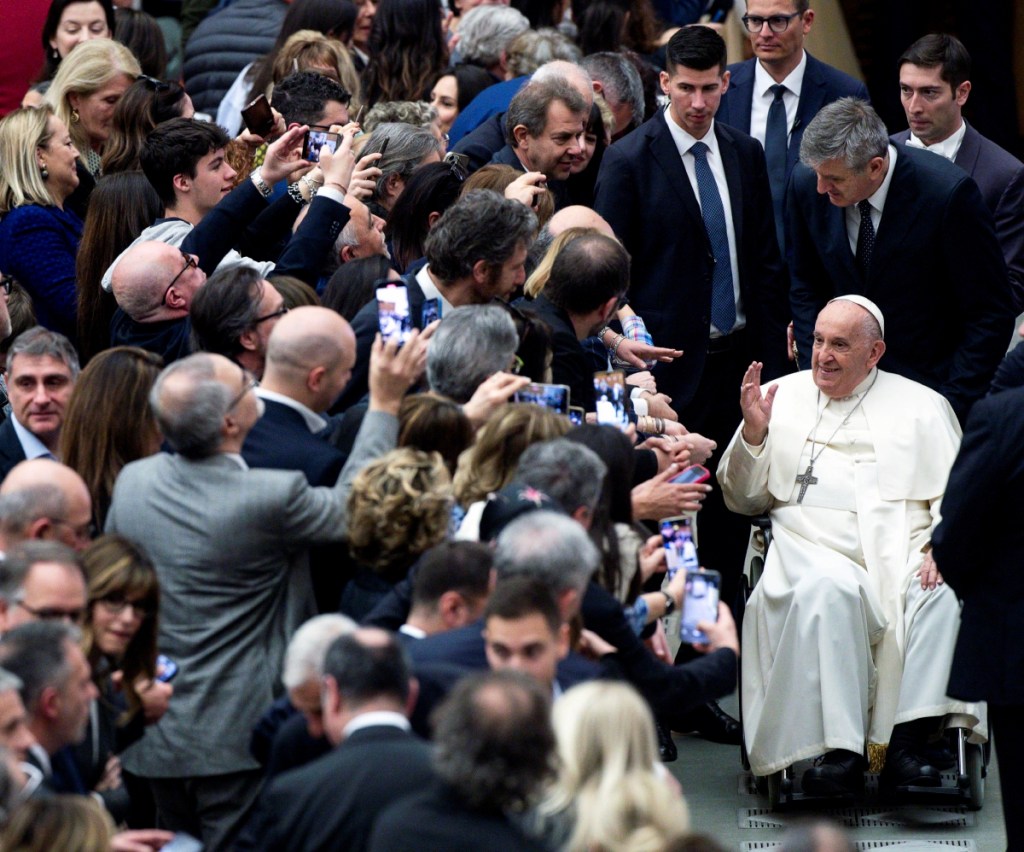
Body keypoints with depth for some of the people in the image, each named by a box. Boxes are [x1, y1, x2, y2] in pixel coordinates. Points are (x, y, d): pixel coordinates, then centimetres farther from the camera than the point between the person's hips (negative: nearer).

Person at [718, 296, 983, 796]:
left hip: (904, 553, 1)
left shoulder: (920, 406, 17)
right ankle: (841, 751, -40)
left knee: (945, 594, -33)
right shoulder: (783, 397, 19)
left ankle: (909, 743, -36)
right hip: (815, 550, -1)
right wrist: (753, 433, 1)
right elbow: (744, 500, 19)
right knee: (828, 590, -37)